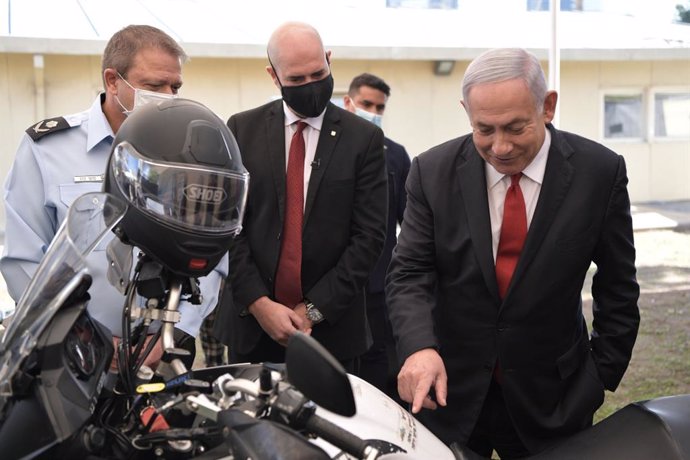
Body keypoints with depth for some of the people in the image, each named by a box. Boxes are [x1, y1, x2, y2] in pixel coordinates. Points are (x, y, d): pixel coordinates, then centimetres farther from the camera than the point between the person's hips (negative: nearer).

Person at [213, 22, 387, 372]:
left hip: (331, 326, -1)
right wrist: (259, 303, -11)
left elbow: (369, 234, -5)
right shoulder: (242, 130, 3)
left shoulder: (364, 138, -1)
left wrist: (314, 310, -10)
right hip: (251, 320, 1)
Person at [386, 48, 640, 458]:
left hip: (551, 403, 0)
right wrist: (419, 347, -26)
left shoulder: (599, 172, -8)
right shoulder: (434, 172, -7)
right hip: (449, 392, 1)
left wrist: (604, 375, 2)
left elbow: (617, 286, 1)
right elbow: (408, 274, -9)